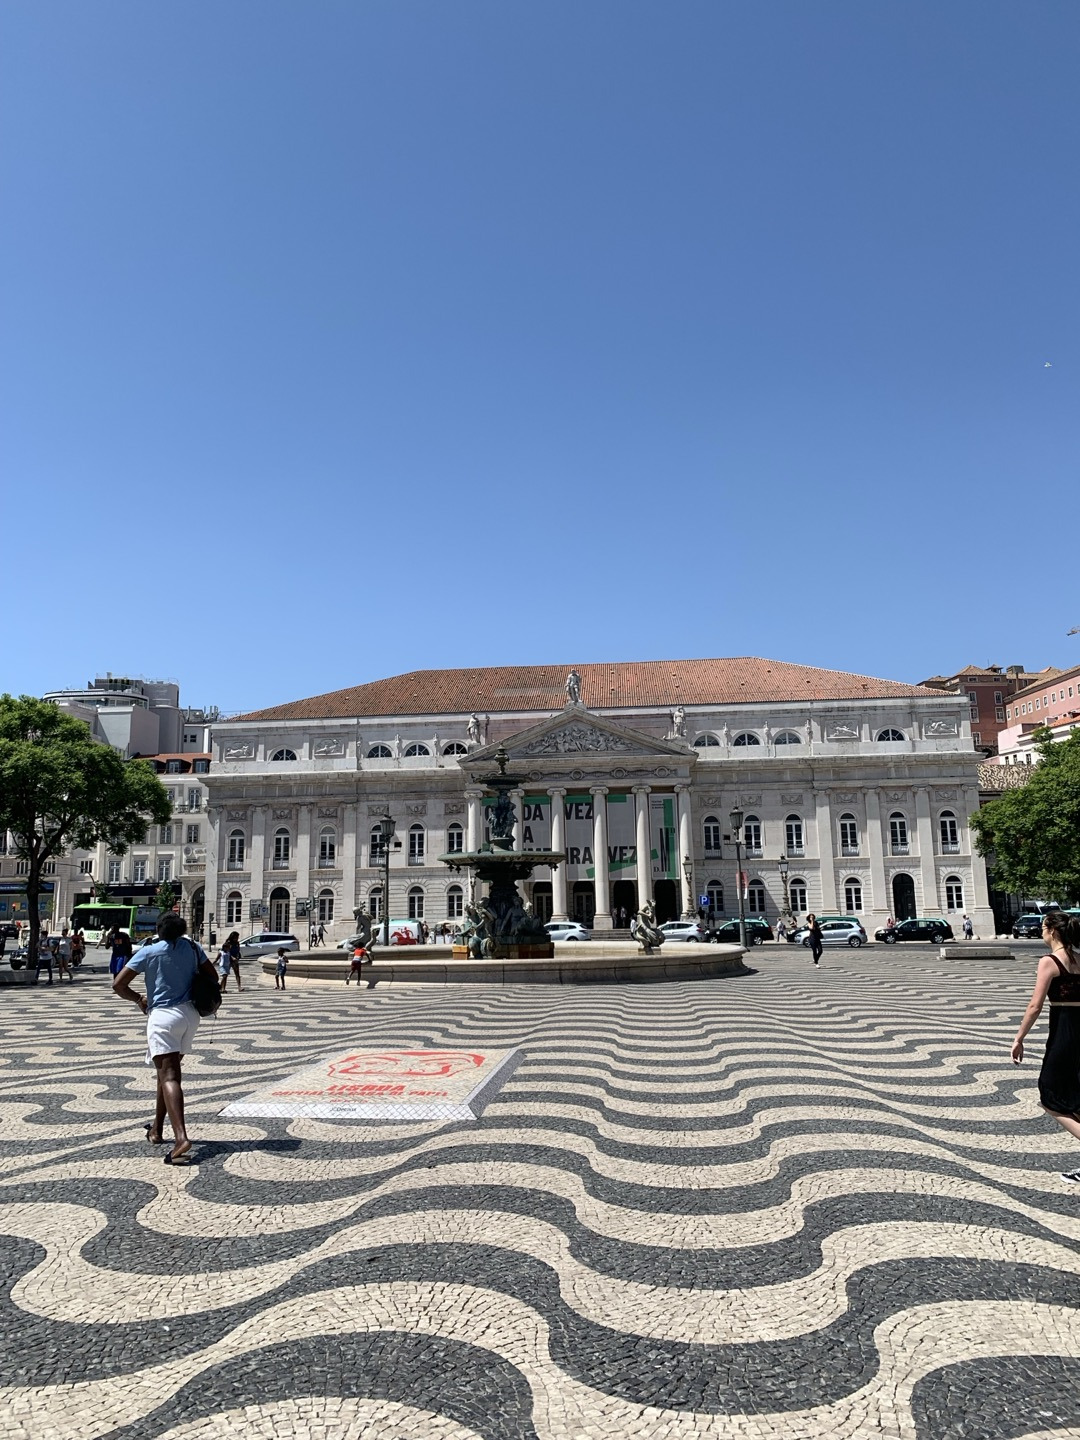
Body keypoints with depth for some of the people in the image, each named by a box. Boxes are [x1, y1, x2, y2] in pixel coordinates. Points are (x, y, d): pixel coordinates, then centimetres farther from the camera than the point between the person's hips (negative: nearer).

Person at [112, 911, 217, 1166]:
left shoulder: (149, 952, -2)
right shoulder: (193, 948, 7)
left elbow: (118, 985, -4)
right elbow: (212, 977, 11)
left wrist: (138, 999, 13)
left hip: (162, 1015, -5)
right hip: (189, 1015, 5)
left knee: (169, 1076, -13)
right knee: (169, 1071, 23)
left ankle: (181, 1137, -28)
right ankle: (157, 1128, 34)